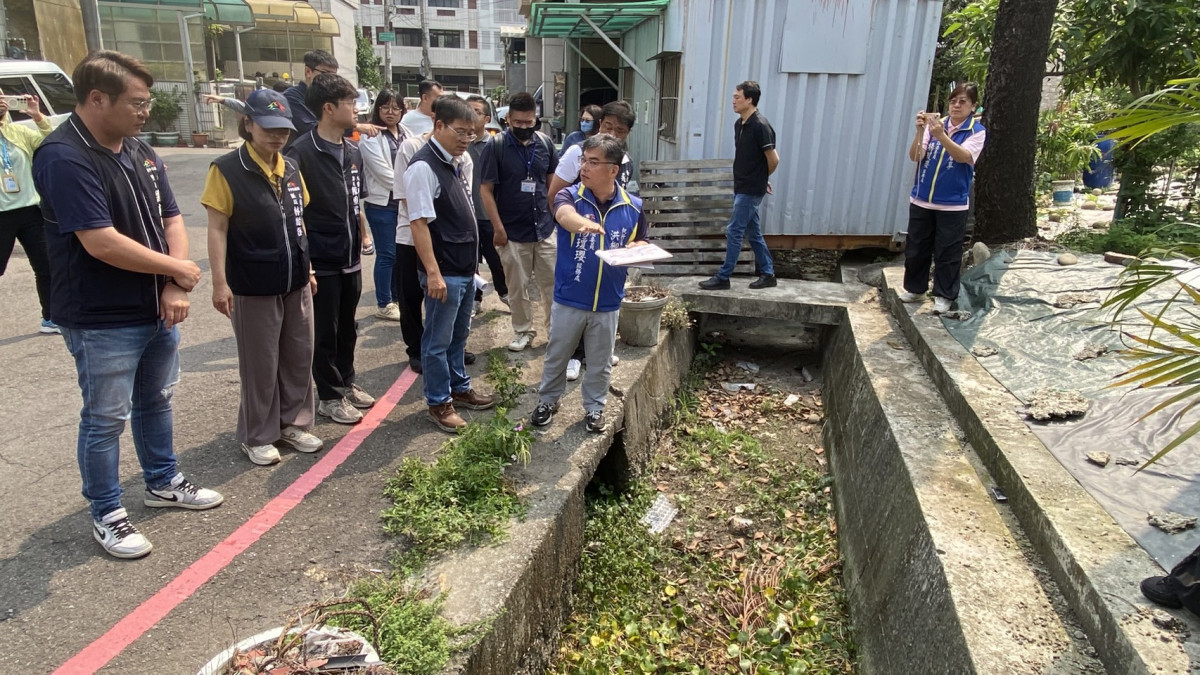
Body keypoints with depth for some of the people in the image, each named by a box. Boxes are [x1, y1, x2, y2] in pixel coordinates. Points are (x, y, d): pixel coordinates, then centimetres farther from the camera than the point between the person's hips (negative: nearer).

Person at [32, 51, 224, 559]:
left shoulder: (139, 151, 6)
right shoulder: (64, 158, -19)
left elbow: (171, 219, 5)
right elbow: (101, 242, -26)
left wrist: (175, 288, -9)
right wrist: (177, 268, -14)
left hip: (157, 310, 8)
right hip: (101, 321, -8)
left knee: (156, 401, 21)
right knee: (105, 418, 6)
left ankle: (163, 483, 40)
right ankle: (106, 515, 23)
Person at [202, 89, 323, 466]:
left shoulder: (291, 168, 7)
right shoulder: (227, 170, -11)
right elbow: (217, 230, -11)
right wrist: (220, 282, -15)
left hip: (295, 283, 6)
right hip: (254, 287, -6)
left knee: (299, 357, 13)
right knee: (260, 364, 6)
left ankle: (293, 424, 30)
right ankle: (257, 436, 22)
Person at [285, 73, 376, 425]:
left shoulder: (353, 151, 7)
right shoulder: (301, 152, -15)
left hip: (350, 260, 6)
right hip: (321, 262, -6)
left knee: (347, 328, 18)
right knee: (325, 332, 7)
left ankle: (346, 382, 34)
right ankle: (329, 396, 21)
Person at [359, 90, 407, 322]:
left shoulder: (406, 134, 10)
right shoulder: (370, 138, -9)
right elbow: (385, 175, -13)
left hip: (404, 201, 6)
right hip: (382, 204, -6)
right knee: (387, 254, -1)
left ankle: (396, 298, 25)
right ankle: (384, 304, 10)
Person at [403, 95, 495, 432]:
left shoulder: (454, 163, 10)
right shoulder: (423, 167, -17)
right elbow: (419, 223, -21)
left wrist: (472, 260, 17)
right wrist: (433, 273, -23)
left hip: (465, 268, 9)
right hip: (444, 273, -9)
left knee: (459, 335, 21)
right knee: (438, 340, 6)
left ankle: (459, 388, 37)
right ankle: (439, 402, 20)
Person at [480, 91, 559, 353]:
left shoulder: (545, 142, 1)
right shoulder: (496, 146, -9)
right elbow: (486, 190, -9)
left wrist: (556, 213, 6)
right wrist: (498, 228, -11)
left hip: (545, 228, 3)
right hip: (513, 232, -3)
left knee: (552, 284, 10)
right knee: (518, 287, 9)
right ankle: (523, 331, 26)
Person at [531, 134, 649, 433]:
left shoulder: (633, 207, -5)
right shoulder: (569, 196, -13)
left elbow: (641, 243, 9)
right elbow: (565, 215, -37)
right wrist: (584, 223, -61)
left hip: (608, 303, 1)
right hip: (568, 299, -1)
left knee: (600, 362, 16)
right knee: (556, 356, 17)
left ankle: (594, 407, 37)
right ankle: (548, 401, 38)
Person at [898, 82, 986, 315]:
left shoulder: (977, 131, -4)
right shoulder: (935, 124, 3)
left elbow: (965, 157, -22)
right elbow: (914, 156, -6)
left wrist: (941, 135, -35)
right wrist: (920, 131, -23)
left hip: (952, 204, -3)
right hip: (921, 199, 3)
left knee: (947, 253, 3)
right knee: (915, 248, 12)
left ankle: (944, 296, 15)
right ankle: (915, 289, 28)